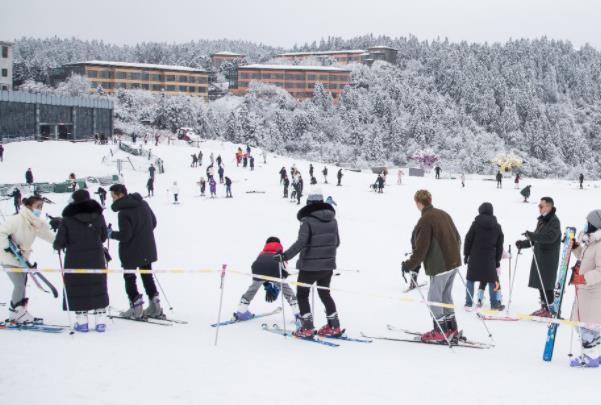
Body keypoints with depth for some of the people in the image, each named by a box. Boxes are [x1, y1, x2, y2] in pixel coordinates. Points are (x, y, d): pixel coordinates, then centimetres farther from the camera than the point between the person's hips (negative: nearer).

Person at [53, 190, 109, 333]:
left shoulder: (67, 219, -8)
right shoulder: (98, 215, -1)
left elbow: (59, 242, -9)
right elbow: (104, 237, 7)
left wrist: (57, 246, 14)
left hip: (75, 260, -2)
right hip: (96, 259, 2)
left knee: (77, 290, 8)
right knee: (98, 288, 11)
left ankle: (82, 321, 8)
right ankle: (100, 320, 10)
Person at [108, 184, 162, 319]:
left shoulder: (123, 212, -23)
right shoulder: (143, 204, 1)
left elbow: (124, 235, -23)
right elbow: (153, 222, 11)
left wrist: (111, 233, -7)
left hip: (131, 252, -7)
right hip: (147, 249, 7)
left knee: (129, 278, 9)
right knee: (147, 276, 17)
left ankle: (136, 309, 9)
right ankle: (155, 307, 18)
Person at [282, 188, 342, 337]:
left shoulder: (308, 221, -16)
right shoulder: (332, 220, 4)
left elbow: (300, 242, -26)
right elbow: (337, 242, 14)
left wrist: (286, 255, -25)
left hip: (310, 266, -6)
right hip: (328, 265, 6)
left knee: (302, 294, 10)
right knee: (325, 293, 22)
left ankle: (307, 328, 4)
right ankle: (334, 326, 22)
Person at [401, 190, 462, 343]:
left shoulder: (425, 220, -15)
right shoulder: (443, 214, 10)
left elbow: (421, 248, -18)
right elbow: (457, 237, 17)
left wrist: (410, 264, -9)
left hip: (440, 265, -8)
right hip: (453, 262, 8)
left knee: (434, 298, 3)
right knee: (446, 295, 19)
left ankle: (441, 332, 7)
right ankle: (451, 329, 23)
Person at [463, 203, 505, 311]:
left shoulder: (476, 223, -5)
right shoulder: (497, 227, 4)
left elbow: (468, 240, -4)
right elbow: (499, 245, 9)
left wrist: (466, 255, 5)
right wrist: (497, 260, 16)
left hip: (474, 257, -1)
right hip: (489, 258, 2)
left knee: (470, 279, 8)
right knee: (492, 280, 11)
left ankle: (468, 303, 7)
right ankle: (494, 304, 12)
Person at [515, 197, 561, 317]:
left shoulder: (554, 221, -10)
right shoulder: (541, 220, 17)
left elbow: (550, 237, -26)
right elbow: (535, 239, 22)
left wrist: (532, 235, -32)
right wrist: (522, 244, 8)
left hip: (549, 258, -8)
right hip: (539, 257, 8)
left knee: (546, 284, -8)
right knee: (540, 283, 11)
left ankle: (548, 309, -4)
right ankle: (544, 307, 19)